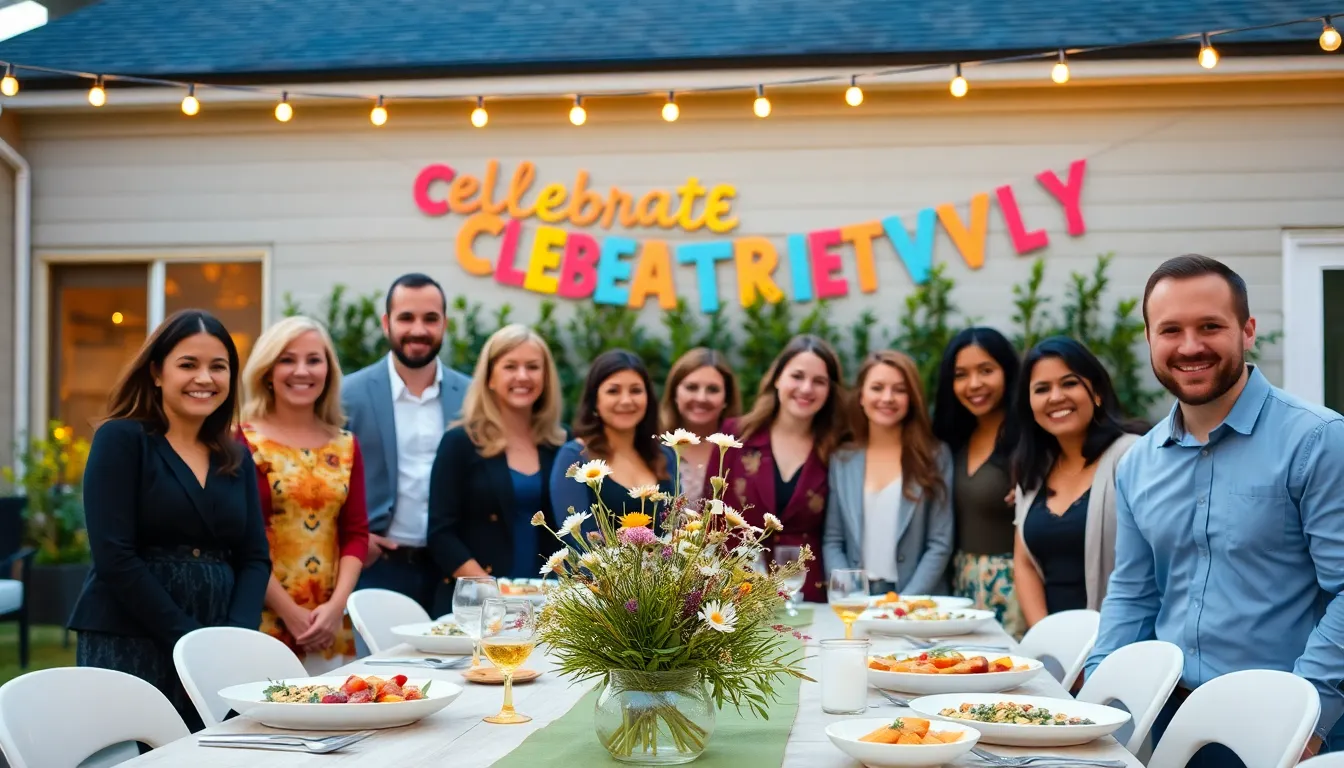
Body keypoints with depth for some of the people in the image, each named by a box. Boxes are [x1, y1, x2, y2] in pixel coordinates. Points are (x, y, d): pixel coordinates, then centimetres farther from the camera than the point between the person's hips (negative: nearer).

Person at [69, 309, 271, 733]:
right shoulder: (120, 440, -3)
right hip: (126, 647, -5)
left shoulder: (237, 459, 13)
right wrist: (187, 640, -15)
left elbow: (255, 558, 8)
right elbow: (114, 555, -11)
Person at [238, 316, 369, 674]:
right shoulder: (243, 441, -4)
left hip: (330, 626, 4)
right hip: (264, 621, -4)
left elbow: (356, 533, 8)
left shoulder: (345, 446, 11)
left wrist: (336, 605, -5)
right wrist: (290, 613, -10)